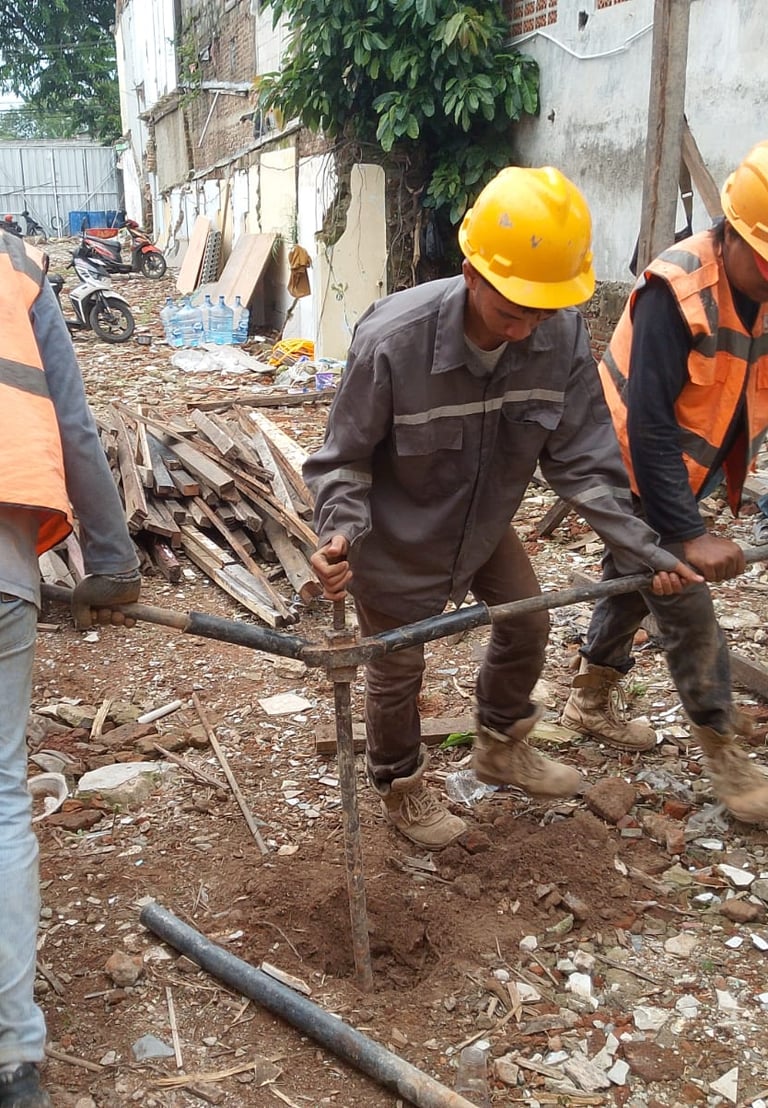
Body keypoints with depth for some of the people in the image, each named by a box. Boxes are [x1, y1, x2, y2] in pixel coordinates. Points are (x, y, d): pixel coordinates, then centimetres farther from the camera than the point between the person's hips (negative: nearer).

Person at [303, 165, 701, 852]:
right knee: (397, 671, 11)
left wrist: (642, 549, -13)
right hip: (397, 540, -5)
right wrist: (341, 535, -39)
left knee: (527, 623, 19)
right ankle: (401, 789, 40)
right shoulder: (392, 339, -34)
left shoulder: (563, 336, -22)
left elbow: (581, 458, -12)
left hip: (485, 524, 5)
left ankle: (500, 748, 47)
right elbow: (346, 460, -21)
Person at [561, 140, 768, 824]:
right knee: (689, 613, -2)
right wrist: (688, 534, -29)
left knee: (637, 584, 20)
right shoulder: (676, 292, -28)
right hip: (637, 477, -7)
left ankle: (590, 702, 39)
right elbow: (649, 428, -29)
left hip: (689, 474, 7)